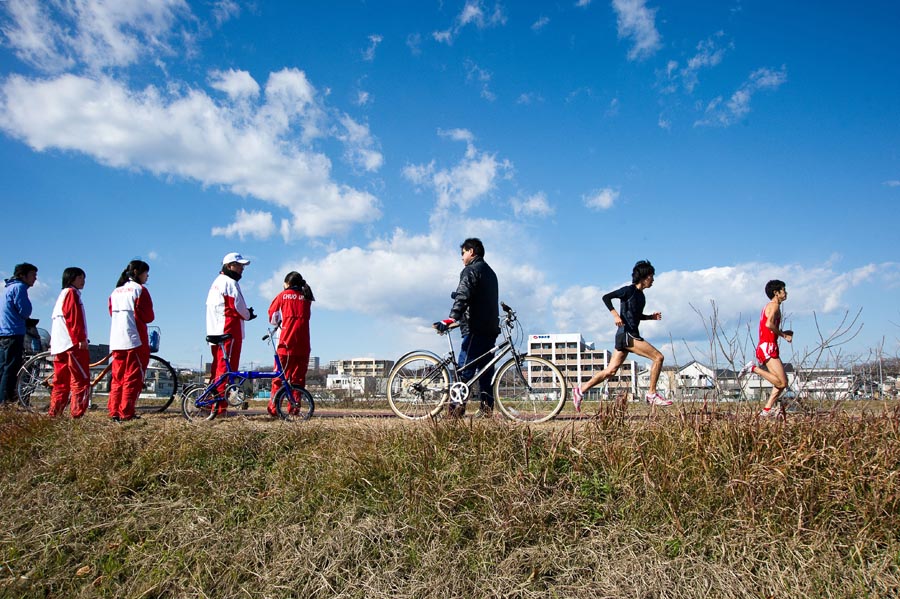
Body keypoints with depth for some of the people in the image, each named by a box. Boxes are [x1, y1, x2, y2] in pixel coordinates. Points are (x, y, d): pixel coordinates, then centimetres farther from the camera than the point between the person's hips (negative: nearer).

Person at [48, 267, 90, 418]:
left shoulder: (62, 294, 26)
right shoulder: (71, 293, -4)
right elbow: (74, 317, -15)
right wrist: (81, 338, -19)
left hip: (59, 346, 10)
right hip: (72, 344, -10)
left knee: (61, 382, 12)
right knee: (81, 380, -10)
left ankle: (54, 413, 13)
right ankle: (76, 414, -14)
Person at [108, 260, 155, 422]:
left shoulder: (115, 291, 15)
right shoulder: (139, 289, -6)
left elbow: (112, 313, 20)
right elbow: (148, 316, -8)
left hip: (116, 341, 7)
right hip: (135, 340, -7)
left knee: (118, 377, 12)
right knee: (133, 378, -3)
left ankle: (114, 412, 11)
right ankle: (126, 413, -4)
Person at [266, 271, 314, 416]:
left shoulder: (283, 295, 6)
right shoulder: (306, 297, 11)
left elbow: (272, 314, 11)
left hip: (286, 341, -1)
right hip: (302, 343, 1)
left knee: (279, 376, 5)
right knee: (299, 376, 6)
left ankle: (273, 408, 4)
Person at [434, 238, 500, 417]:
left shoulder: (471, 270, -6)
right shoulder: (490, 271, 23)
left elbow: (463, 297, -21)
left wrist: (451, 319, -29)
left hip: (476, 328, -9)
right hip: (491, 327, 9)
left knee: (465, 368, -10)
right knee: (485, 367, 9)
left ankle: (457, 406, -14)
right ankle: (487, 408, 8)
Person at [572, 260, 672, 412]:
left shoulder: (640, 295, 18)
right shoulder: (629, 290, -7)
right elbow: (606, 297, -13)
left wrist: (651, 317, 15)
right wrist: (615, 315, -25)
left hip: (631, 335, 9)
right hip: (627, 334, -9)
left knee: (611, 370, 7)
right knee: (658, 357, -11)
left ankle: (581, 390, 11)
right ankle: (652, 394, -4)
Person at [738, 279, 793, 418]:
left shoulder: (769, 306, 24)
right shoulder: (774, 305, -6)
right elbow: (769, 324, -24)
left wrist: (784, 333, 15)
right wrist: (783, 335, -12)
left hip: (763, 347, 10)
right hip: (768, 347, -10)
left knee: (781, 383, 8)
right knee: (782, 382, -15)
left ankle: (766, 411, 4)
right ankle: (754, 368, -12)